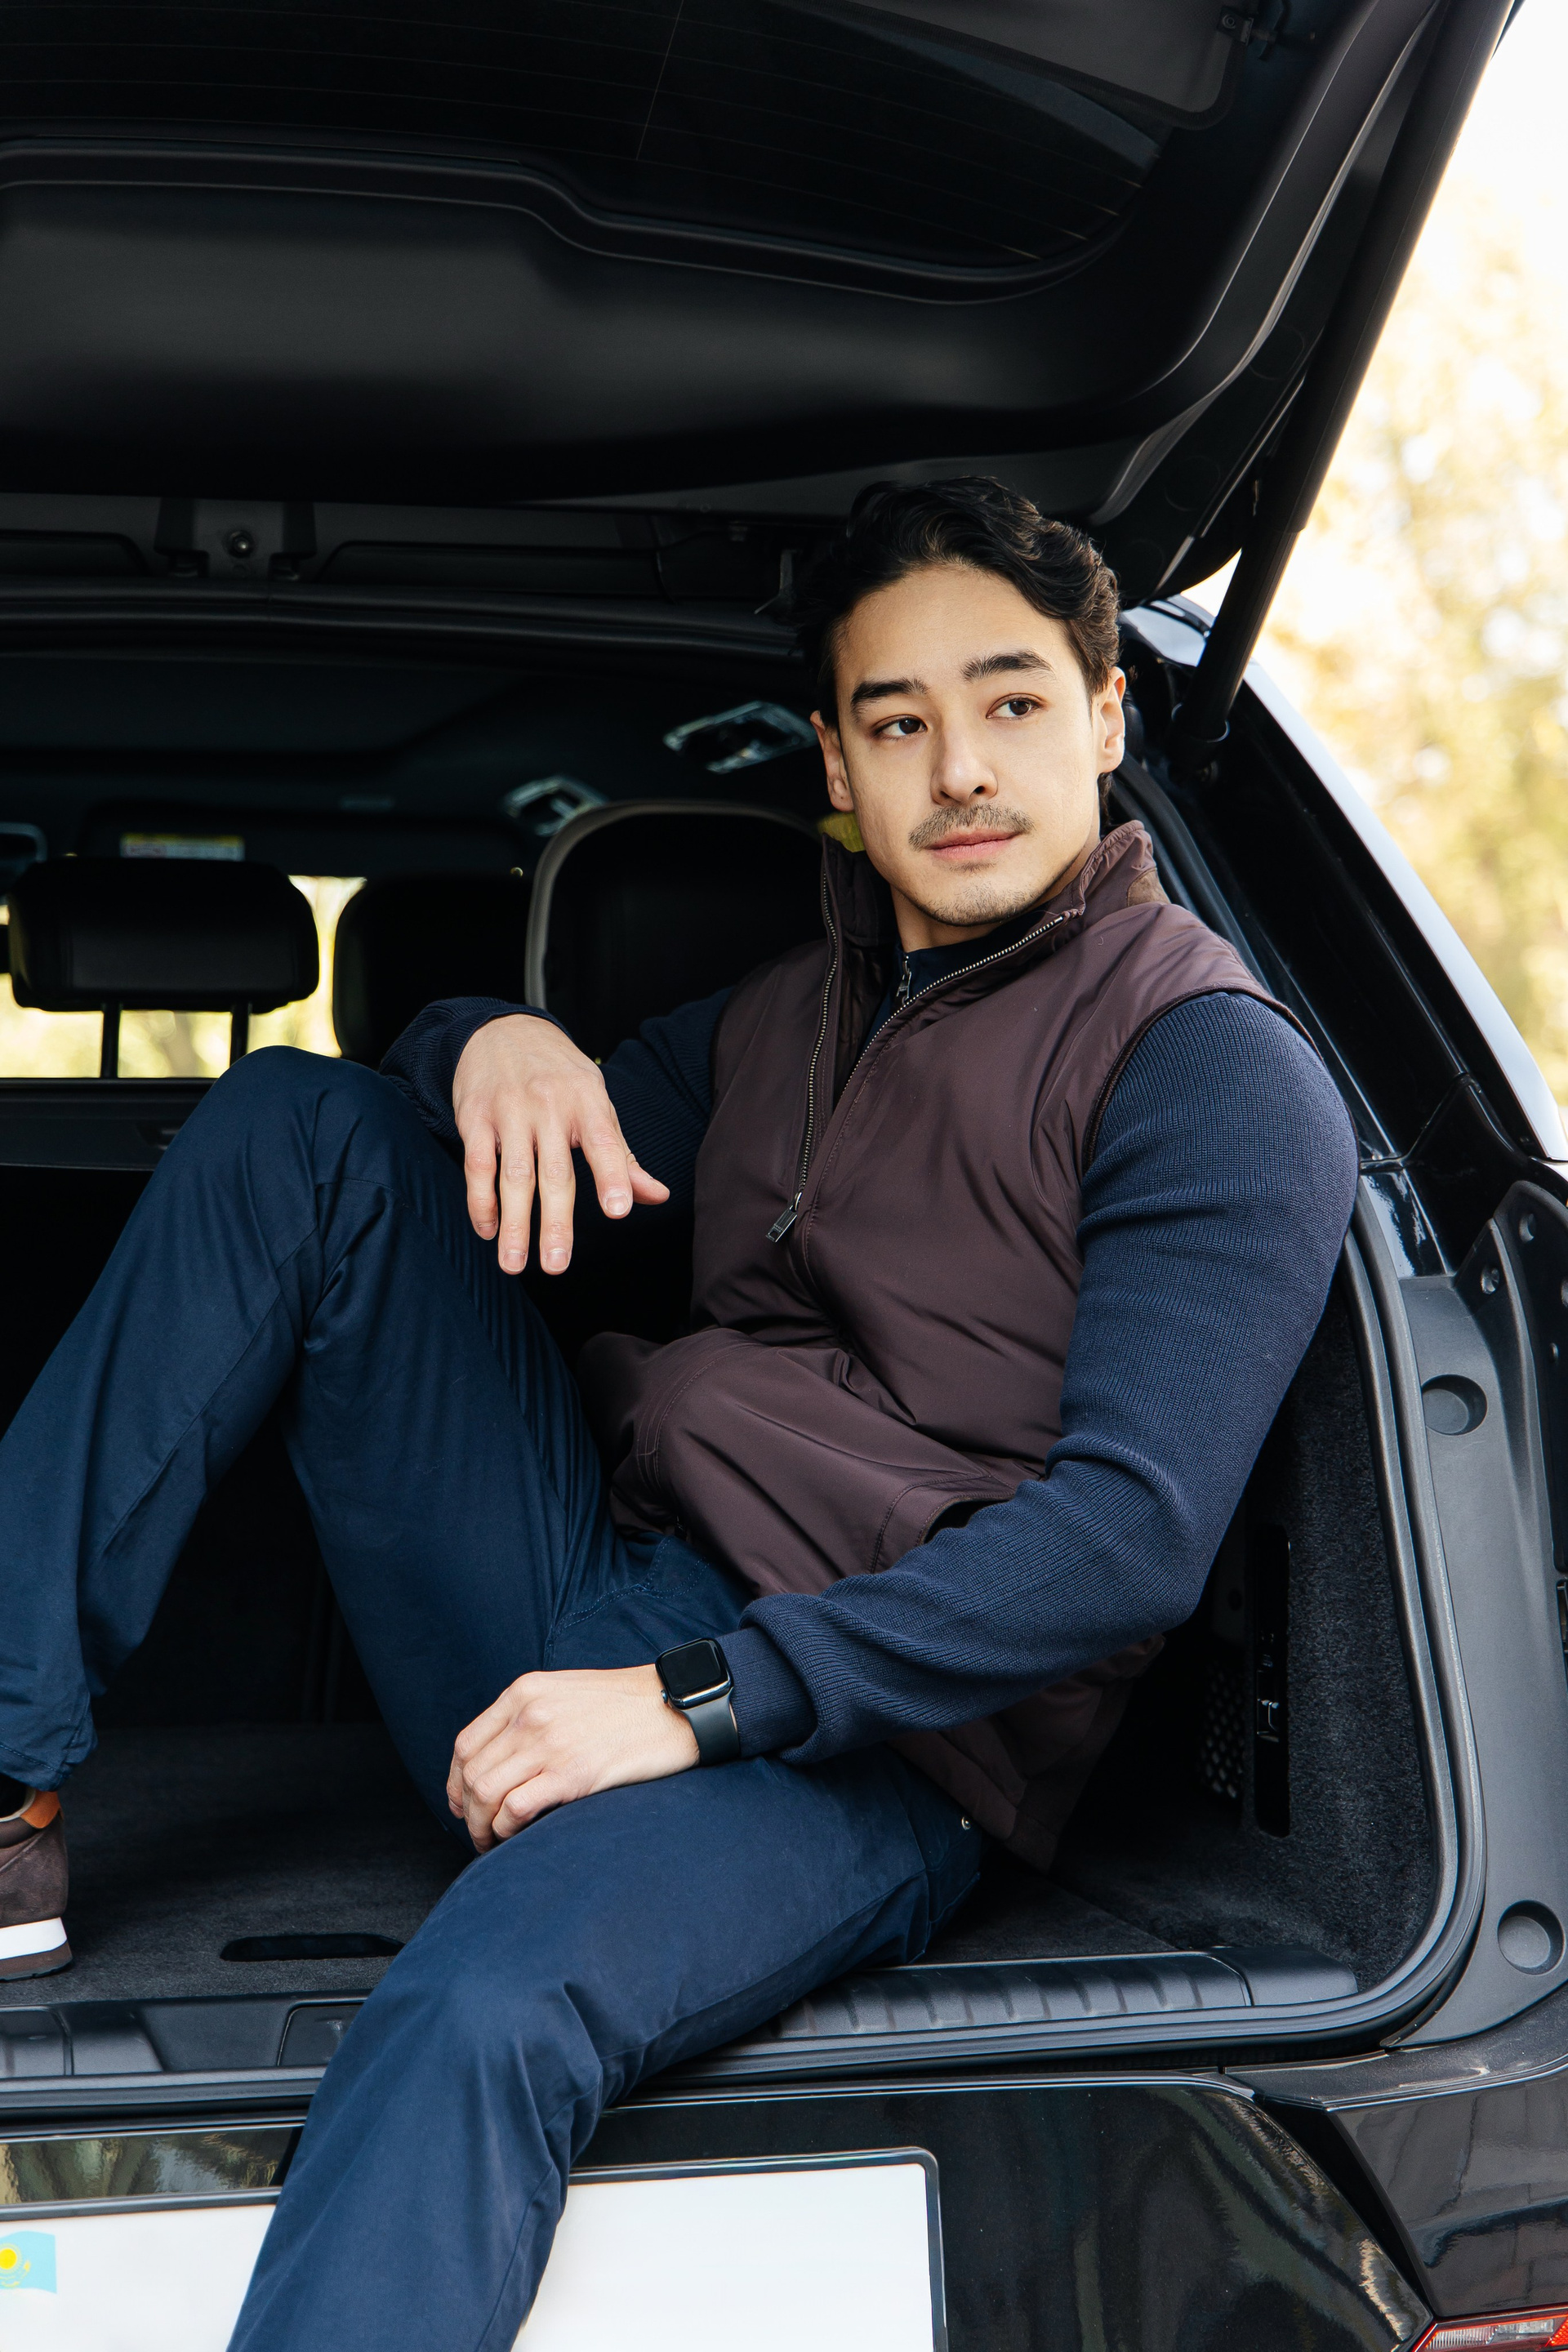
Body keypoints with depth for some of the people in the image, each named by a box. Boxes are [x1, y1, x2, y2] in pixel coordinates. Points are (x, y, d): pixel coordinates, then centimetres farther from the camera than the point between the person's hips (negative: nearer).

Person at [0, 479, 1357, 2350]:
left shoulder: (1219, 1072, -4)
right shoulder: (796, 1014, 19)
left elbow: (1133, 1534, -16)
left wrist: (700, 1696, -23)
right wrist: (497, 1040, -1)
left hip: (855, 1743, -7)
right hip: (596, 1611, 8)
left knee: (484, 2009, -39)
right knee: (296, 1125, -1)